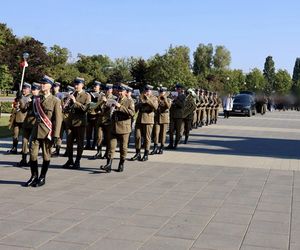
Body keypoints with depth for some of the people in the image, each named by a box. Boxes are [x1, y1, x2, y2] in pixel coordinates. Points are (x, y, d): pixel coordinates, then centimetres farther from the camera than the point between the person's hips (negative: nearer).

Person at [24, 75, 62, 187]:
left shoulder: (55, 101, -5)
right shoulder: (36, 99, 10)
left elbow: (58, 119, -8)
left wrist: (55, 135, -13)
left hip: (47, 131, -4)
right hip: (36, 130, 5)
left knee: (46, 155, 5)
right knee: (33, 153, 2)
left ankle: (42, 178, 15)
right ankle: (34, 176, 17)